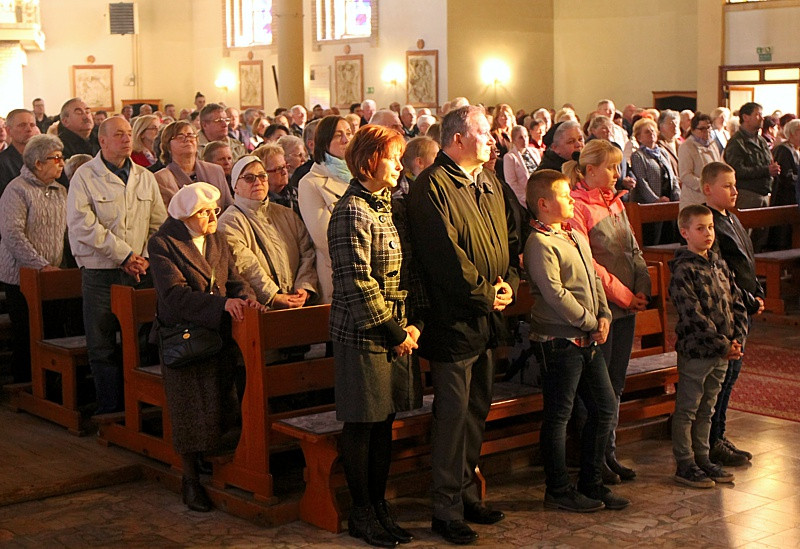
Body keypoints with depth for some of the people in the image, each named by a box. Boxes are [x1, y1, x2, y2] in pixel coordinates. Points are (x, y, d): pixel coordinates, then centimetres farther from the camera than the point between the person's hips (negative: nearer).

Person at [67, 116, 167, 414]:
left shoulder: (145, 177, 12)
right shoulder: (85, 176, -2)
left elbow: (160, 223, 9)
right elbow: (82, 224, -12)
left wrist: (147, 258, -7)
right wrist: (124, 255, -15)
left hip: (141, 274, 3)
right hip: (101, 274, -3)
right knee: (102, 346, 0)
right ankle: (110, 410, 9)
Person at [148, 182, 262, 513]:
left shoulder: (217, 242, 13)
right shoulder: (163, 244, -9)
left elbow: (234, 279, 9)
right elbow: (175, 294, -20)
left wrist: (245, 298, -15)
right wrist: (222, 303, -30)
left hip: (219, 335, 6)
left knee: (222, 408, 5)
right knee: (191, 412, 0)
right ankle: (191, 480, 14)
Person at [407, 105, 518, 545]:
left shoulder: (490, 185, 15)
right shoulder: (433, 187, -14)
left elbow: (508, 240, 18)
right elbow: (446, 254, -21)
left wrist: (509, 282, 1)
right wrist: (486, 294, -15)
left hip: (487, 318, 9)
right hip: (453, 320, -9)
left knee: (477, 409, 16)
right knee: (453, 413, -3)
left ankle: (467, 494, 30)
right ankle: (447, 509, 7)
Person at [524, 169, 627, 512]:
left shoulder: (577, 238, 15)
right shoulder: (540, 244, -14)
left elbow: (594, 280, 16)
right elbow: (555, 294, -20)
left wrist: (604, 315, 0)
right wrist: (590, 323, -14)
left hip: (587, 341, 9)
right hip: (558, 341, -9)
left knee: (604, 407, 14)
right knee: (558, 416, 1)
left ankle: (591, 483, 25)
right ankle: (558, 490, 12)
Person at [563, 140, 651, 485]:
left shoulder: (616, 203, 14)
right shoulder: (577, 207, -11)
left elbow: (634, 250, 15)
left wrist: (642, 290, 0)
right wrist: (624, 295, -14)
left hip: (626, 307, 8)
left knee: (615, 384, 13)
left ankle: (609, 453, 22)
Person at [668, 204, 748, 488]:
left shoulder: (719, 266, 10)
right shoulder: (683, 270, -13)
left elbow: (737, 304, 11)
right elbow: (694, 316, -19)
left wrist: (737, 339, -3)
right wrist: (723, 345, -18)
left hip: (723, 352, 7)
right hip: (695, 351, -7)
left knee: (707, 409, 17)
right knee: (686, 410, 3)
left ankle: (702, 458, 27)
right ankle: (685, 465, 11)